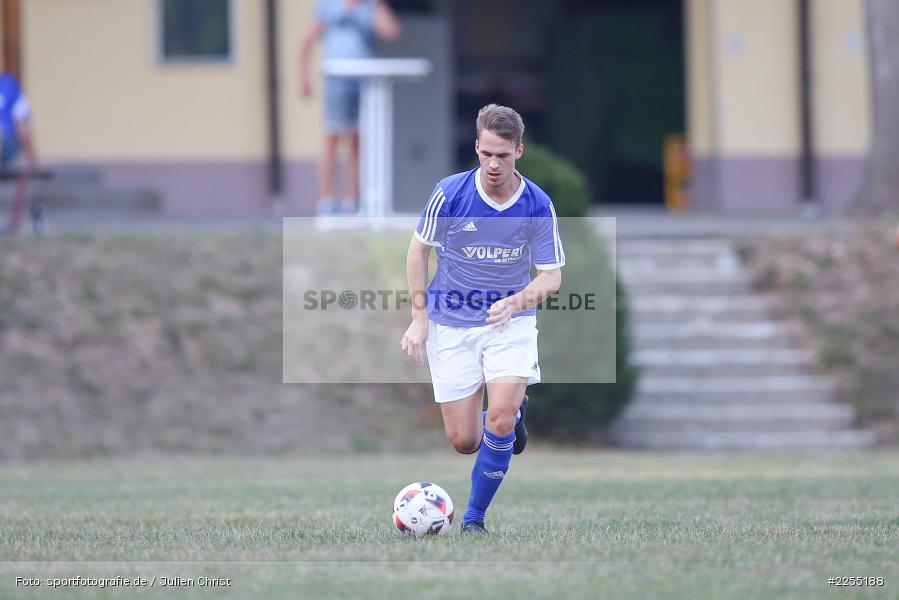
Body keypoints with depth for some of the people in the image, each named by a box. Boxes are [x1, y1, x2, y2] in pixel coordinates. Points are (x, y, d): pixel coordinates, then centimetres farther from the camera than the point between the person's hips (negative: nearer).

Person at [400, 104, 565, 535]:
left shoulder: (538, 205, -11)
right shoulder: (450, 193, -13)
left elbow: (552, 276, -6)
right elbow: (419, 249, 1)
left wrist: (516, 302, -27)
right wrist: (419, 317, -4)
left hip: (511, 322, -1)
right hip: (452, 325, 1)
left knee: (499, 422, -20)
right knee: (463, 441, 1)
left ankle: (474, 518, -1)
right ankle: (512, 412, 36)